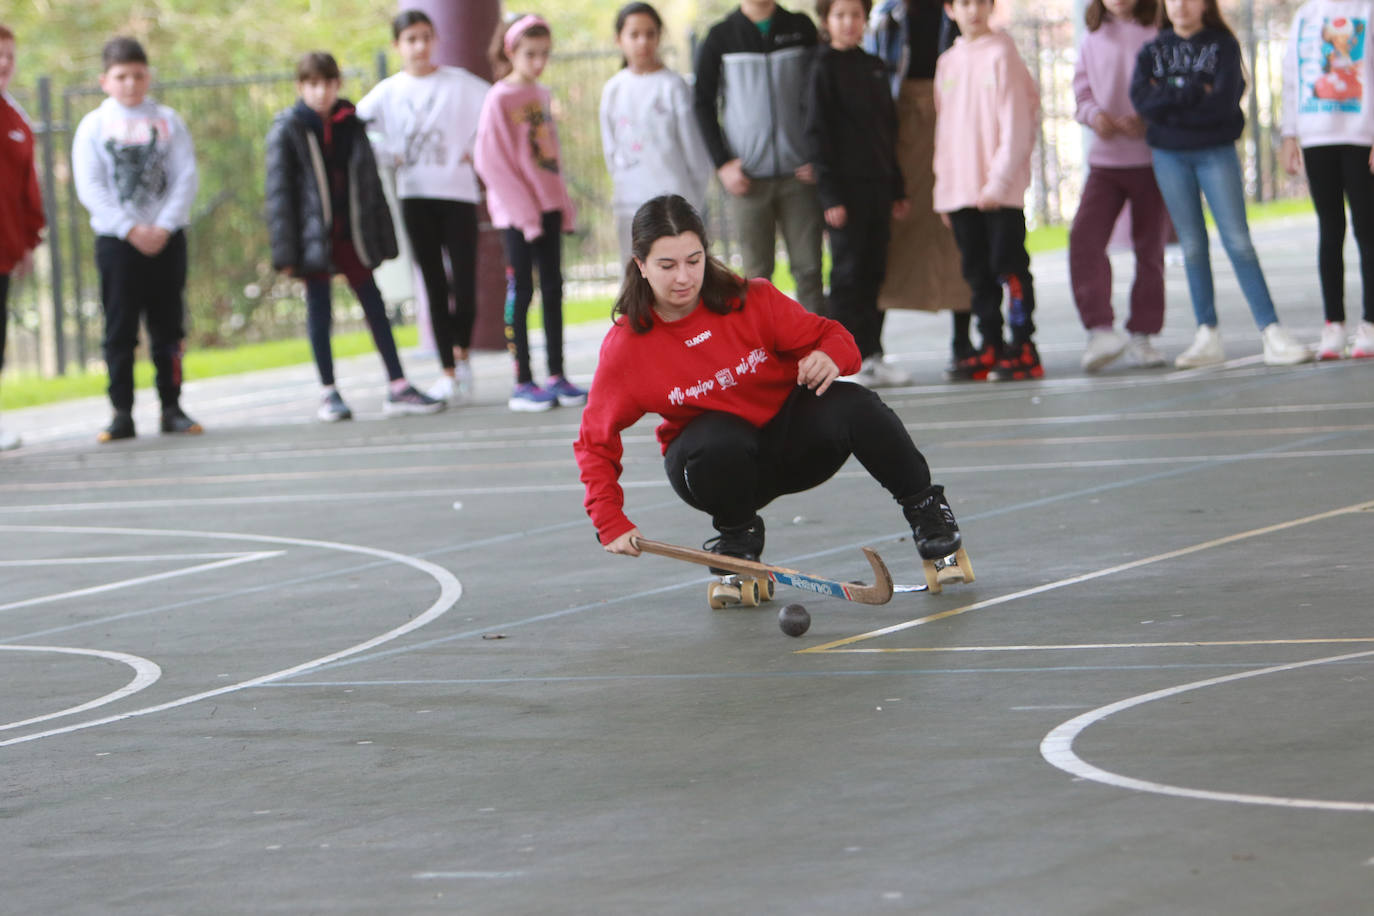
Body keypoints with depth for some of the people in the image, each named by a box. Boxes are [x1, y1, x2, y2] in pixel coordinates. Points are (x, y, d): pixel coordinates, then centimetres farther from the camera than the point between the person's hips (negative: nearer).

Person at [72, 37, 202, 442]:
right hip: (116, 240, -1)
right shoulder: (93, 126, 2)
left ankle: (172, 407, 8)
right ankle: (121, 412, -1)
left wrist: (164, 226, -12)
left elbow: (186, 178, 0)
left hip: (166, 237, 2)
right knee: (120, 329, -2)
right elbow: (90, 188, -5)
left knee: (168, 328, 4)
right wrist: (130, 229, -14)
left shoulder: (167, 121, 7)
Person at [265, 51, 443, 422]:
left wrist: (382, 238, 7)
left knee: (374, 306, 3)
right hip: (314, 235, -3)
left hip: (350, 232, 3)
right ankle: (329, 394, 11)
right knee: (318, 309, 4)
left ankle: (397, 387, 5)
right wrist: (285, 251, -11)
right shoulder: (287, 130, -5)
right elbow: (278, 192, -6)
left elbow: (369, 183, 11)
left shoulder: (350, 125, 7)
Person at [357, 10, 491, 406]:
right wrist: (388, 156, 3)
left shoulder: (459, 84, 1)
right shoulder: (388, 91, 5)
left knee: (464, 281, -8)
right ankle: (447, 371, 7)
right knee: (434, 284, 3)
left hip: (458, 193, -1)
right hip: (415, 195, 1)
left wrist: (476, 150, -3)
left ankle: (463, 353, 18)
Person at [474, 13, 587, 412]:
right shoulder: (500, 99, -9)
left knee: (552, 290, 8)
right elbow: (489, 159, -12)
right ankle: (522, 384, -1)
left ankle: (556, 376, 13)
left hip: (549, 206, 7)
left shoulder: (542, 96, 11)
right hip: (517, 211, -7)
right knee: (521, 292, -3)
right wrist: (523, 209, -14)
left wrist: (563, 202, 9)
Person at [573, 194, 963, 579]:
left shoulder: (752, 300, -13)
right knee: (718, 440, -37)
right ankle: (737, 533, -6)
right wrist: (611, 524, -19)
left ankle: (923, 505, -4)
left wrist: (830, 355, -33)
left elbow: (832, 337, -7)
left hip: (792, 440, 1)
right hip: (714, 461, -1)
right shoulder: (625, 347, -14)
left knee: (852, 406, -29)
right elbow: (595, 441, -8)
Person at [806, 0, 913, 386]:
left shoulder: (873, 68, 15)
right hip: (845, 187, -6)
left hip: (877, 185, 6)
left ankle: (872, 355, 11)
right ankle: (855, 361, -3)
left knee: (874, 273, 7)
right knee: (848, 273, -4)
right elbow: (818, 133, -8)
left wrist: (897, 189, 16)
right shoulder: (824, 69, -4)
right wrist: (831, 195, -14)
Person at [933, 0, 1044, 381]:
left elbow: (1015, 127, -9)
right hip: (961, 189, 6)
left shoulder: (1002, 56, -4)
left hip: (1001, 191, -6)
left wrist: (999, 181, -16)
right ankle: (991, 348, 12)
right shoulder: (947, 63, 14)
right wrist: (943, 187, 11)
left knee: (1009, 264, -6)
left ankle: (1023, 349, -4)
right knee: (978, 273, 7)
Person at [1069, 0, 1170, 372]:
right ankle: (1099, 330, -16)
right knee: (1085, 237, -17)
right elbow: (1082, 95, 12)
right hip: (1105, 160, 2)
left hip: (1151, 158, -2)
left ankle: (1141, 334, 16)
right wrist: (1095, 115, -11)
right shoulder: (1092, 41, 10)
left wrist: (1147, 120, -19)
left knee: (1149, 247, 4)